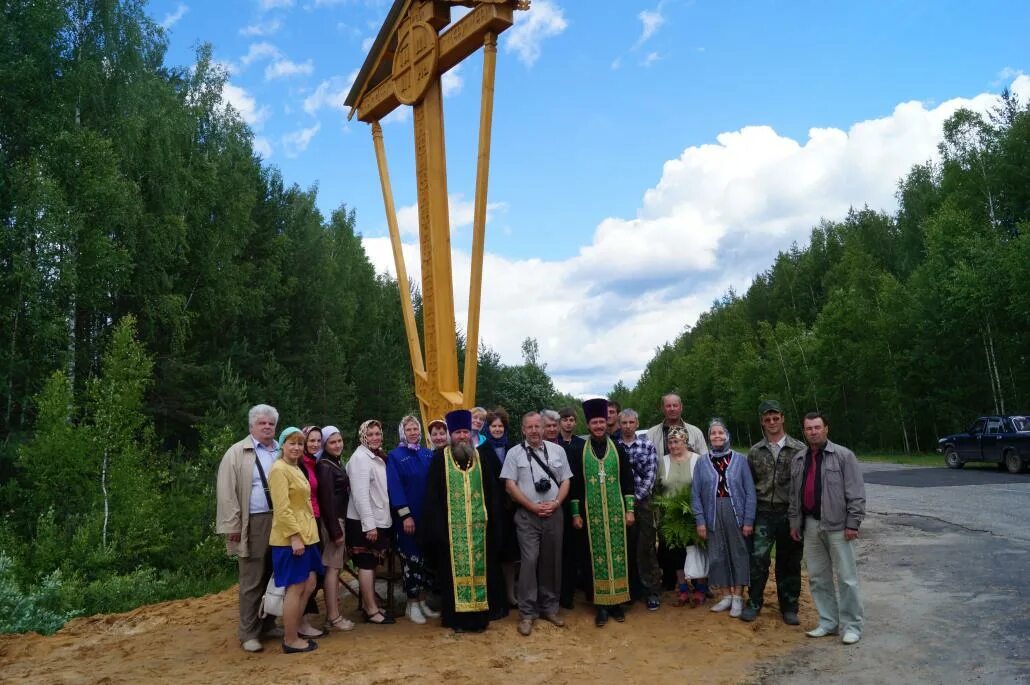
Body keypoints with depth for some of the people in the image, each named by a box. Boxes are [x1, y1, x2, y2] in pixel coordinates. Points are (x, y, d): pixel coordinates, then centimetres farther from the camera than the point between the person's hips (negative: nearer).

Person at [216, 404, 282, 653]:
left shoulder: (282, 452, 12)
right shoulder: (237, 453, -2)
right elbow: (227, 492, -6)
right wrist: (232, 526, -11)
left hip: (280, 521, 5)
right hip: (253, 523, -4)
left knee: (274, 577, 13)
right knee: (252, 581, 2)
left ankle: (268, 625, 26)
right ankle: (248, 633, 12)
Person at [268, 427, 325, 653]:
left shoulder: (296, 469, 16)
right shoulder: (279, 469, -14)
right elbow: (282, 508, -21)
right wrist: (294, 536, -24)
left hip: (305, 535, 9)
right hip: (290, 538, -9)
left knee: (309, 583, 16)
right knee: (295, 588, -1)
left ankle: (300, 624, 32)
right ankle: (291, 640, 10)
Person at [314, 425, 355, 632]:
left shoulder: (336, 463, 14)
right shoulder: (324, 466, -13)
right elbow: (327, 500, -17)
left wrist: (340, 526, 12)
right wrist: (335, 531, -18)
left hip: (340, 519, 9)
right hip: (332, 522, -9)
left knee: (335, 567, 11)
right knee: (332, 568, -6)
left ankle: (333, 613, 17)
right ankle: (333, 617, -2)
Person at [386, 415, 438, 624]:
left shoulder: (428, 454, 9)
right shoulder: (395, 456, -4)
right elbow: (395, 488, -9)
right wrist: (405, 515, -16)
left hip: (428, 514, 4)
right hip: (408, 515, -4)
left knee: (426, 556, 8)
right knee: (412, 558, 0)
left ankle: (423, 601, 20)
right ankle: (412, 605, 12)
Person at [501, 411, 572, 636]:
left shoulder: (557, 450, 6)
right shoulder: (514, 453, -2)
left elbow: (565, 481, 7)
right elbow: (510, 485, -5)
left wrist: (555, 503, -8)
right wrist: (533, 506, -10)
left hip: (554, 514, 3)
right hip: (527, 515, -3)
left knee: (551, 562, 9)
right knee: (529, 562, -6)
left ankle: (549, 607, 22)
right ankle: (527, 613, 3)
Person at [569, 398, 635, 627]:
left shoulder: (618, 449, 4)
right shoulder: (580, 451, 2)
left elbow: (627, 481, 5)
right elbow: (575, 484, 3)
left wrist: (630, 510, 0)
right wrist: (576, 513, -1)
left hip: (616, 511, 1)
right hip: (592, 513, -1)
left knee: (617, 555, 4)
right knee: (597, 557, 2)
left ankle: (617, 602, 15)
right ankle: (601, 606, 10)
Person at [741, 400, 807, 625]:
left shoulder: (799, 449, -1)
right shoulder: (755, 452, 6)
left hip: (790, 513, -1)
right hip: (763, 513, 1)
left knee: (789, 562, 8)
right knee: (758, 558, -4)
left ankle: (789, 607, 22)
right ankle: (754, 603, 12)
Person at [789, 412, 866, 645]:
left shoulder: (843, 455, -6)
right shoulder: (798, 459, 11)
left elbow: (856, 493, -8)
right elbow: (794, 495, 16)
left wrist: (852, 523, -12)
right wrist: (794, 522, 14)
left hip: (837, 526, -6)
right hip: (810, 526, 6)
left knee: (846, 578, 0)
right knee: (818, 578, 11)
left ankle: (852, 625, 12)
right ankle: (828, 622, 22)